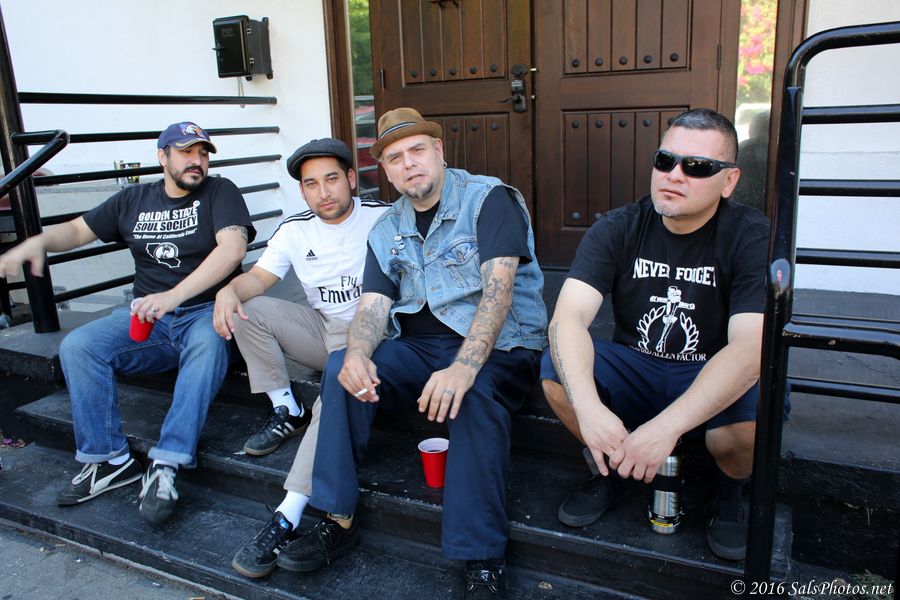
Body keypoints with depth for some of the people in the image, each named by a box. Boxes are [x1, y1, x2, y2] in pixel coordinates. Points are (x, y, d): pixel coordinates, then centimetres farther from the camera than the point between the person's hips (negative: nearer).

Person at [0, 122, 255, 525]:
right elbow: (78, 229, 22)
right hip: (146, 319, 5)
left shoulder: (220, 192, 0)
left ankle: (165, 466, -36)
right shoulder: (134, 200, 16)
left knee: (208, 343, -38)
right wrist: (37, 242, -3)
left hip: (203, 312, -4)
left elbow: (233, 247, -17)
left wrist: (174, 295, -28)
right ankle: (109, 460, -10)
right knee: (77, 346, -19)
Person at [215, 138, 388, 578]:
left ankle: (289, 517, -36)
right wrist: (229, 290, -21)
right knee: (247, 310, -10)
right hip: (322, 328, 6)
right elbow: (259, 277, 4)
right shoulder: (295, 230, 9)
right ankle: (287, 413, -4)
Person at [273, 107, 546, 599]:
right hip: (419, 347, 5)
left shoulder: (489, 199, -7)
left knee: (475, 396, -36)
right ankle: (338, 521, -9)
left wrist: (464, 366, -35)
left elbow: (499, 285, -21)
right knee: (340, 366, -17)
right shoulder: (387, 230, 11)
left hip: (499, 347, -5)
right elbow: (373, 305, 2)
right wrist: (358, 354, -23)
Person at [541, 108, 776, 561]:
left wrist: (667, 425, -42)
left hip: (715, 383, -1)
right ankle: (608, 467, 6)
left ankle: (730, 488, 4)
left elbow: (750, 348, -28)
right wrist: (589, 406, -41)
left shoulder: (751, 238, -15)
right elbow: (568, 317, -22)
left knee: (755, 405, -34)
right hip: (635, 372, 2)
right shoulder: (617, 230, -9)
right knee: (558, 371, -25)